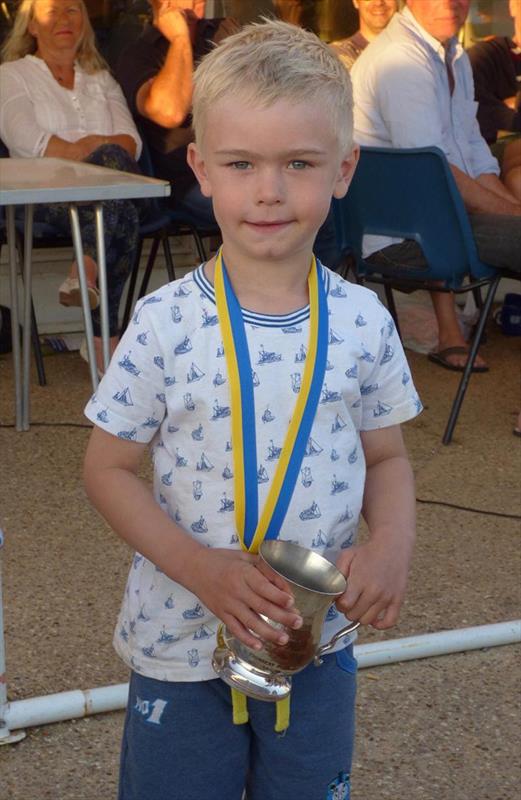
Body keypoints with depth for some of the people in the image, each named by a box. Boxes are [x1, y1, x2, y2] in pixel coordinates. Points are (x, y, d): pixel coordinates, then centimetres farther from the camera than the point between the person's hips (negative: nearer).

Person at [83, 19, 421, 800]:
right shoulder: (166, 323, -14)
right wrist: (201, 568, -22)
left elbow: (386, 456, 6)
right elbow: (109, 470, -8)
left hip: (319, 643, 2)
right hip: (180, 647, -2)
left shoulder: (362, 322, -6)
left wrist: (391, 546, -15)